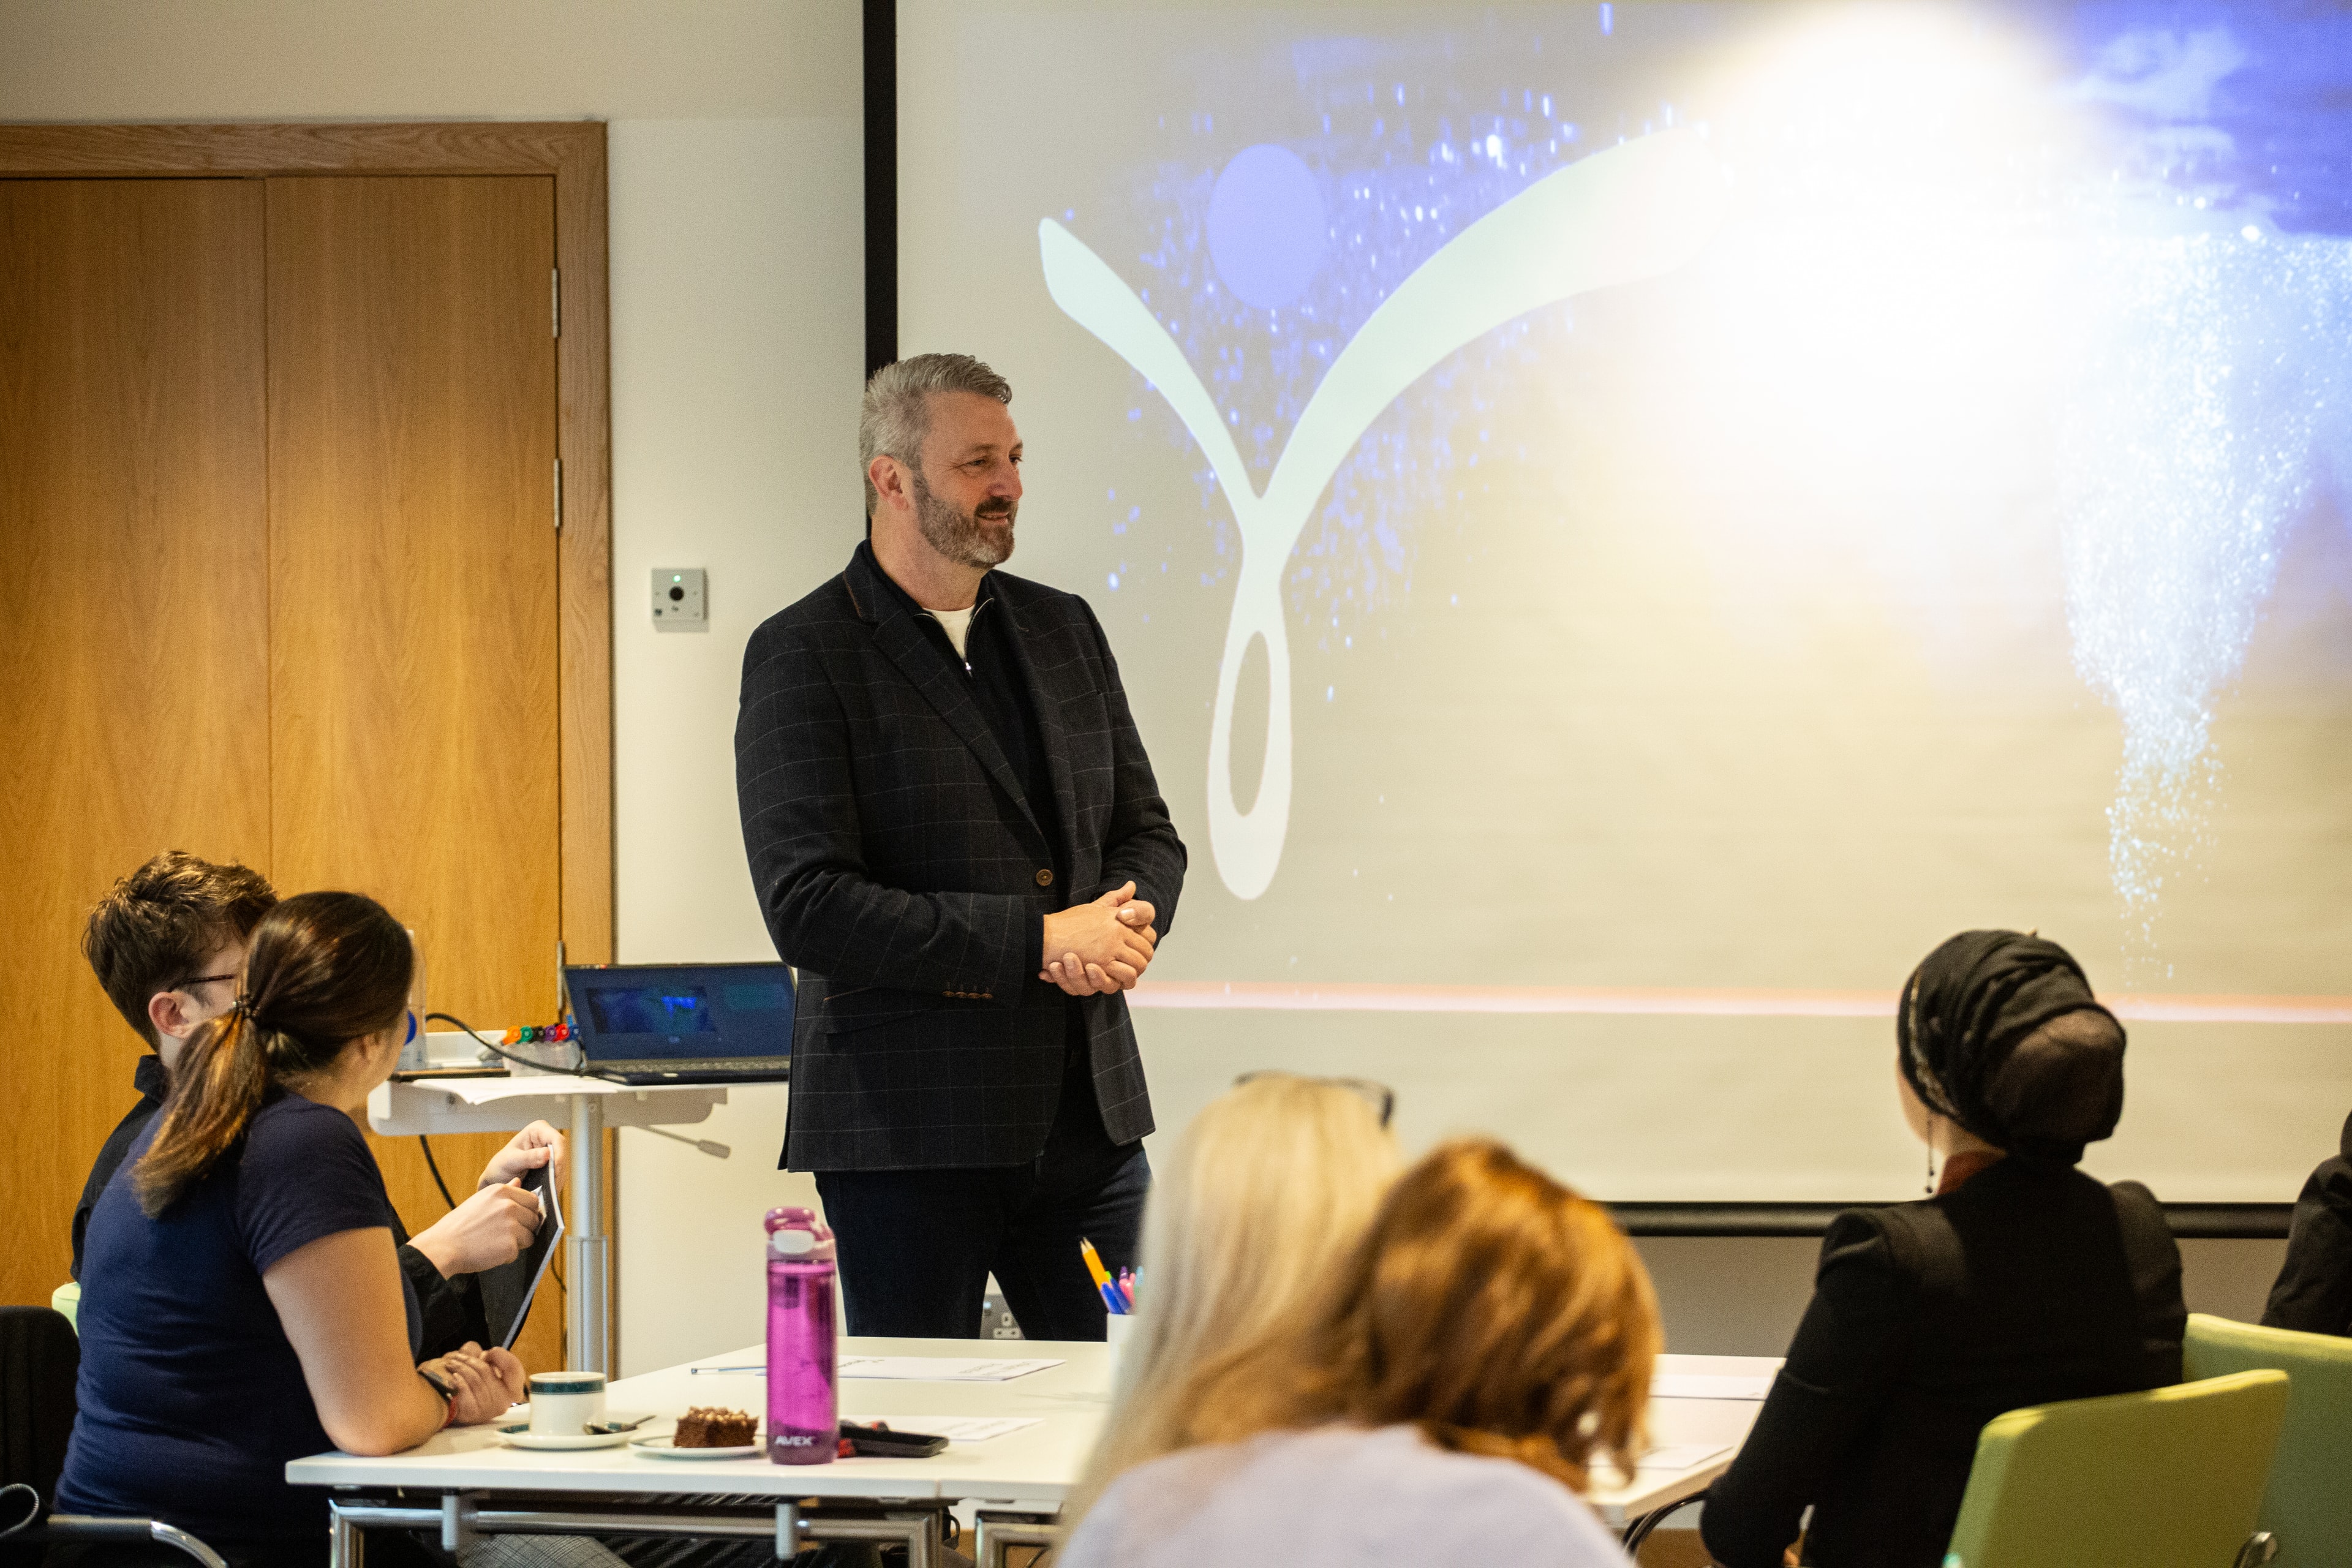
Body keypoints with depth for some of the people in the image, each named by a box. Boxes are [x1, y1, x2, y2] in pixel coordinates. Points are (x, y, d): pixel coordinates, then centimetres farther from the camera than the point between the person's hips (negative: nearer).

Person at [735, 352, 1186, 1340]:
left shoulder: (1064, 630, 14)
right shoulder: (803, 656, -6)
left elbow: (1148, 834, 18)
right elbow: (808, 909, -15)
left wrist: (1123, 923, -7)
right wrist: (1037, 940, -17)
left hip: (1088, 1114, 5)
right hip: (907, 1137, -5)